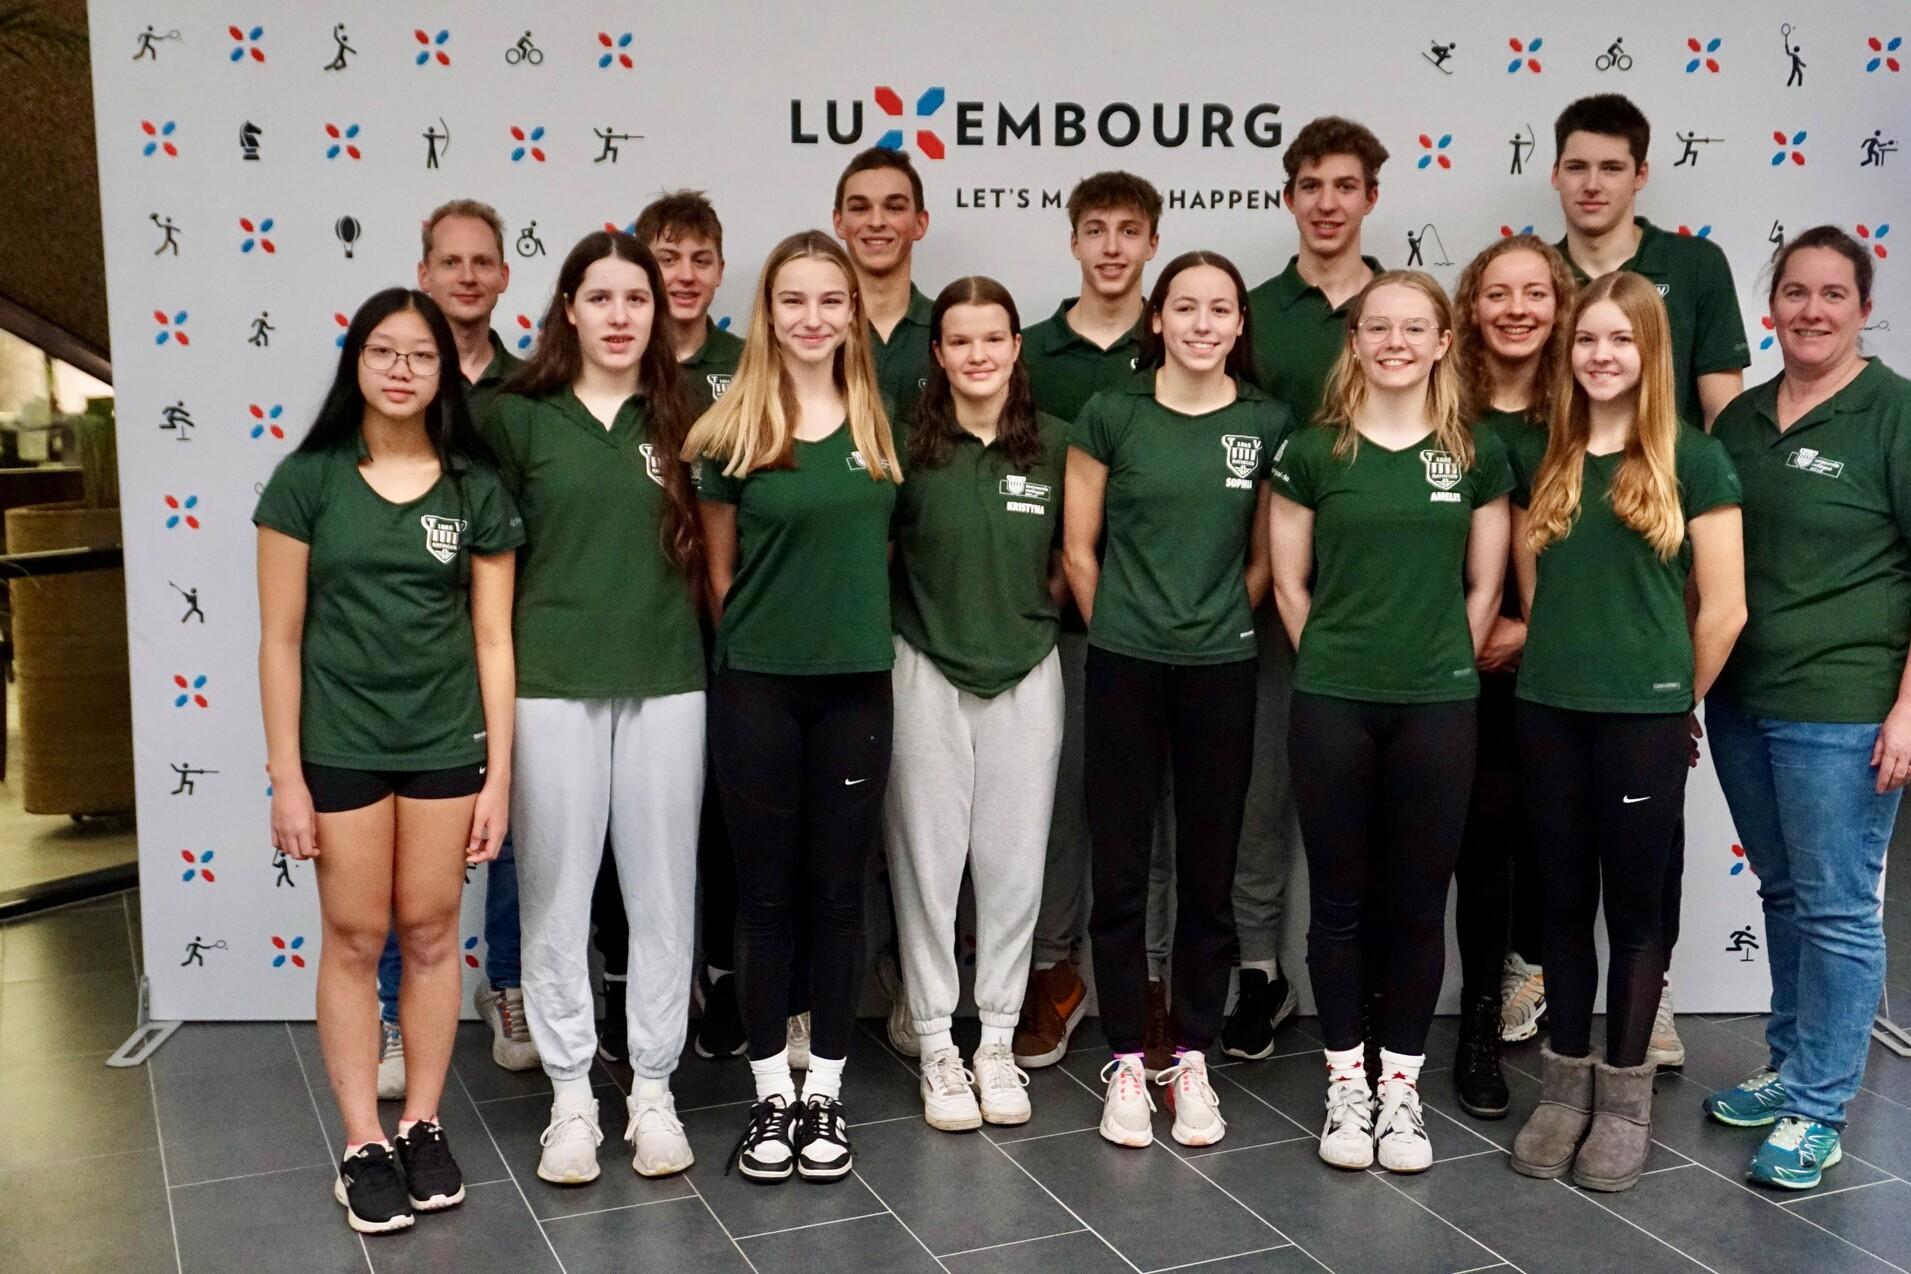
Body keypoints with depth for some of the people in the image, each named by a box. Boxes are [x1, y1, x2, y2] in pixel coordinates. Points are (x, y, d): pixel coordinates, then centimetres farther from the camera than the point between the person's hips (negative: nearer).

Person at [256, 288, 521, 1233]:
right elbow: (281, 639, -2)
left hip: (446, 743, 1)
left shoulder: (475, 489, 1)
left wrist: (499, 773, -1)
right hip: (340, 745, -1)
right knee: (354, 940, 6)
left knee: (431, 934, 9)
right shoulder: (307, 480, -3)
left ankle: (424, 1126, 23)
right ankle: (362, 1145, 17)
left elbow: (492, 639, 2)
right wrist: (286, 776, -5)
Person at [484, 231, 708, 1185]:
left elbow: (712, 547, 13)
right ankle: (571, 1096, 18)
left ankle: (653, 1088, 20)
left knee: (661, 890, 7)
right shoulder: (518, 416, 1)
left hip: (667, 683, 1)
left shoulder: (683, 418, 5)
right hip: (551, 685, -1)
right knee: (556, 893, 5)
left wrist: (697, 637, 3)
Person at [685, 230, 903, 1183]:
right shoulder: (733, 431, -3)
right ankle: (771, 1093, 18)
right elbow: (719, 568, 4)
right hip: (756, 686, -2)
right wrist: (765, 632, 8)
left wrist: (847, 623, 10)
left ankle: (827, 1092, 20)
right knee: (766, 890, 6)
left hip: (857, 684, 2)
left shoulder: (880, 426, 4)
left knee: (837, 889, 8)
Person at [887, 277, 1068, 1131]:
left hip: (1026, 674, 2)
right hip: (927, 674, -1)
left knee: (1014, 861, 6)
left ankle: (998, 1042, 19)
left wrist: (1030, 609, 4)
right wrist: (929, 612, 0)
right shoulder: (909, 445, -3)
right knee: (928, 859, 4)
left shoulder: (1054, 445, 2)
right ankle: (936, 1045, 15)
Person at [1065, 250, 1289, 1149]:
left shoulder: (1266, 424, 2)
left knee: (1209, 872, 8)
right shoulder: (1111, 415, -2)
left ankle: (1192, 1060, 20)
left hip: (1221, 671, 1)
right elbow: (1078, 548, 3)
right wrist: (1123, 631, 5)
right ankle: (1125, 1063, 16)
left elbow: (1265, 557, 8)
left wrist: (1217, 627, 5)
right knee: (1120, 870, 4)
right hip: (1123, 668, -1)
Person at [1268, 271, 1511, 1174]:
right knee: (1340, 898, 7)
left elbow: (1484, 587, 8)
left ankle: (1401, 1086, 20)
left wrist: (1446, 668, 3)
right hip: (1332, 706, -1)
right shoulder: (1311, 452, 1)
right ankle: (1346, 1085, 20)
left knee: (1417, 901, 7)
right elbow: (1289, 583, 4)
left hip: (1438, 708, 1)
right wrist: (1334, 664, 2)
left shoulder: (1477, 456, 4)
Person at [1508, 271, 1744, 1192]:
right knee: (1566, 900, 11)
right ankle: (1565, 1088, 22)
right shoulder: (1545, 464, 8)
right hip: (1548, 712, 4)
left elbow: (1723, 608, -3)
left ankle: (1625, 1101, 17)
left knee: (1635, 905, 6)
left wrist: (1674, 703, 4)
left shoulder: (1692, 462, -4)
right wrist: (1563, 665, 5)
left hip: (1644, 718, -3)